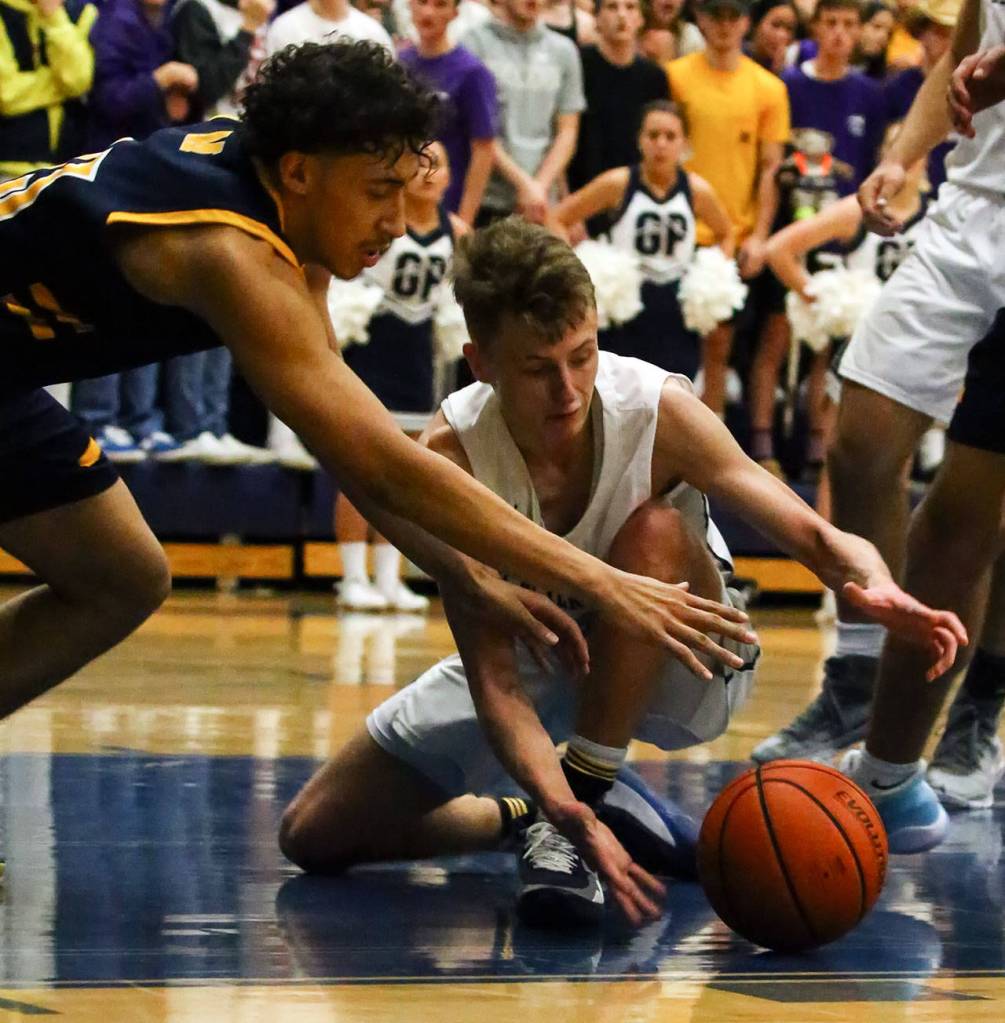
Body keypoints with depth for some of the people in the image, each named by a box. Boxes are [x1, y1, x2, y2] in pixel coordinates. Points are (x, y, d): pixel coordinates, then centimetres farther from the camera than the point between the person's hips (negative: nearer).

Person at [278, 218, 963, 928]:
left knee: (656, 533, -36)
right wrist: (561, 806, -50)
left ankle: (590, 783, -21)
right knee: (314, 835, -4)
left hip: (679, 670, -2)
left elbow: (813, 535, -32)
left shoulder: (658, 410, -29)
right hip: (532, 665, 2)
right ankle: (539, 814, 17)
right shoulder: (453, 458, -28)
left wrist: (877, 588, -58)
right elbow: (492, 676, -31)